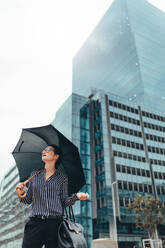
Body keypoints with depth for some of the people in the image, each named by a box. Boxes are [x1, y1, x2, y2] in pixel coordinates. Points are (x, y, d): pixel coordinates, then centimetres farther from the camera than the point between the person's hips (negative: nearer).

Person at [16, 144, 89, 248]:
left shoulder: (62, 176, 6)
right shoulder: (35, 175, 12)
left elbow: (64, 202, 6)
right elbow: (28, 200, 14)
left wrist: (76, 196, -12)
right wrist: (22, 192, -6)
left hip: (55, 223, -1)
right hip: (35, 223, 2)